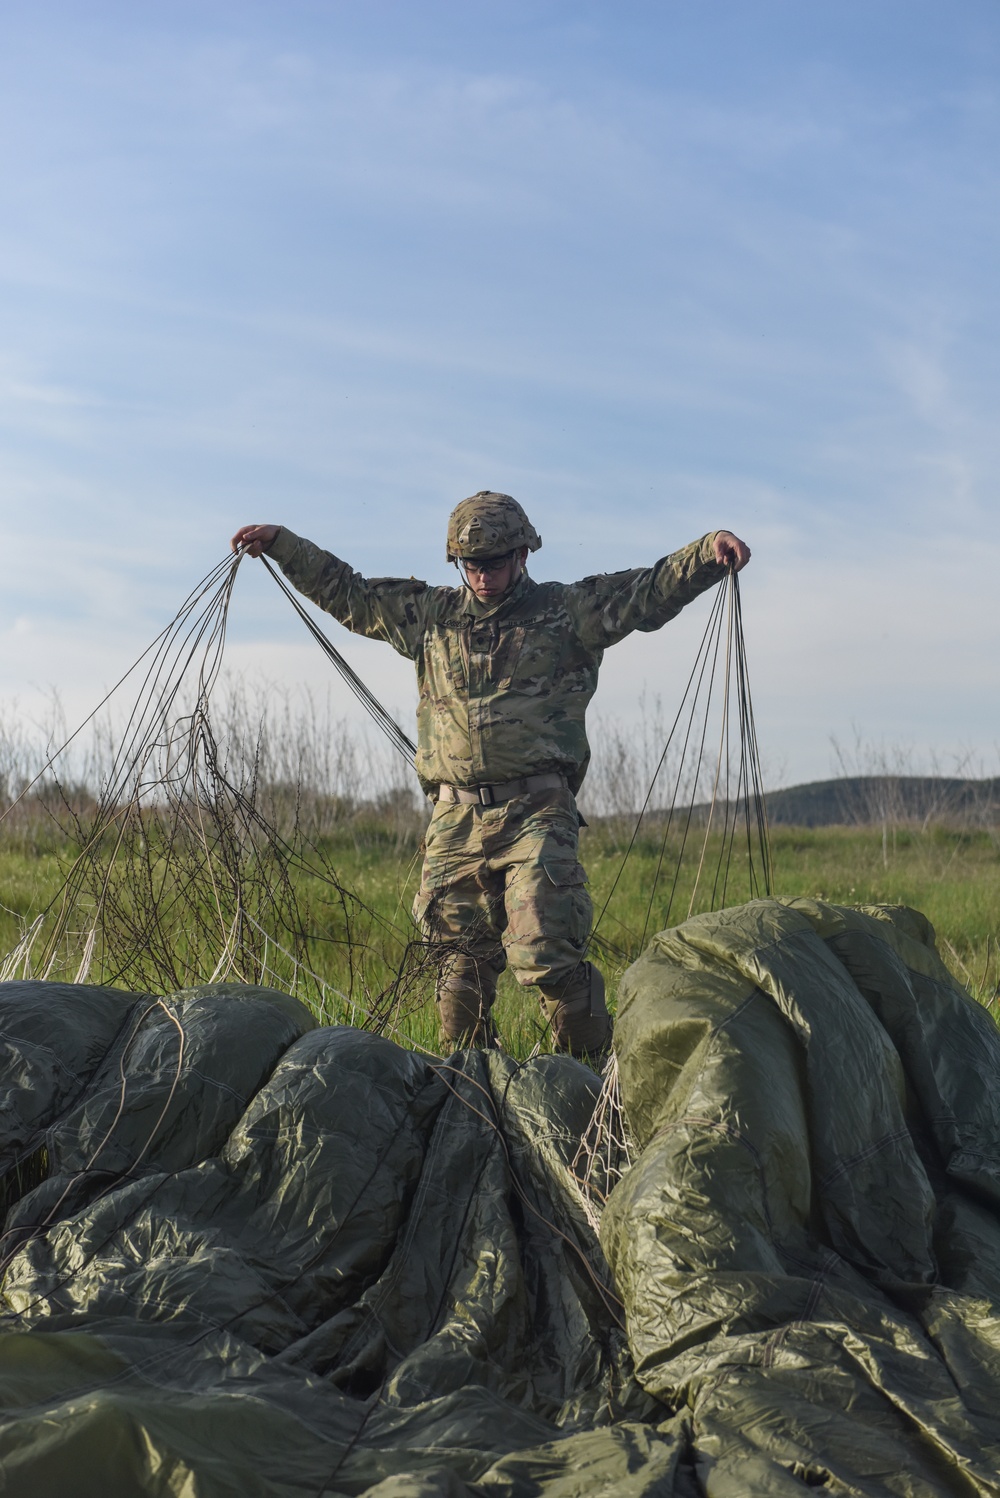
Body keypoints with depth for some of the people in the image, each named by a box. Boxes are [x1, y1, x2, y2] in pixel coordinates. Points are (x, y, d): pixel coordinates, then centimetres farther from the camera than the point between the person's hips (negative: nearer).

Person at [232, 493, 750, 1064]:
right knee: (462, 965, 5)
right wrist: (279, 542, 22)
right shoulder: (430, 614, 16)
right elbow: (346, 592, 24)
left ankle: (594, 1069, -1)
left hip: (536, 812, -3)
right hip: (455, 819, 4)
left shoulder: (567, 611, 8)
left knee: (544, 955, -17)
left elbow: (654, 590, 1)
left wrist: (711, 551, -14)